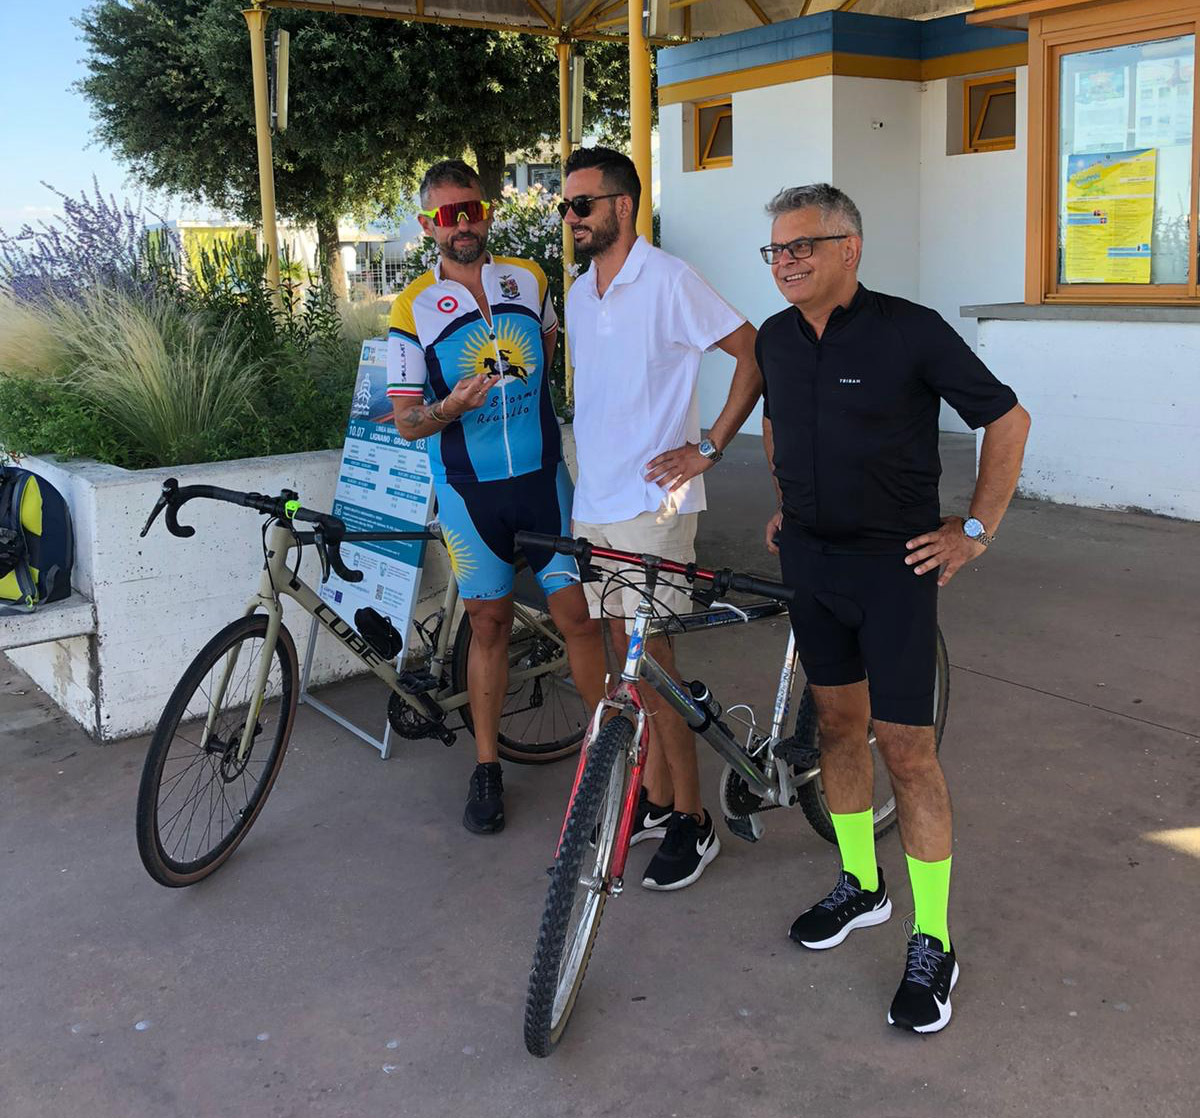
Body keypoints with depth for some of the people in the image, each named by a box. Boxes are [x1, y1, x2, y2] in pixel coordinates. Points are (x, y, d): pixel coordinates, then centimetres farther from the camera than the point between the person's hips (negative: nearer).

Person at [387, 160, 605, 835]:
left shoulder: (529, 279, 3)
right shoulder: (414, 310, -5)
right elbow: (407, 421, -5)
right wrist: (450, 407, -25)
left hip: (544, 480, 2)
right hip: (469, 492, -1)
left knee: (579, 616, 0)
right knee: (489, 625, 6)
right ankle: (487, 768, 21)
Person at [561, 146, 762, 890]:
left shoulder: (668, 281, -10)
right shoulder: (579, 294, 14)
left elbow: (755, 354, -11)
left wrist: (710, 447, -15)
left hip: (652, 500, -7)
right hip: (596, 500, 8)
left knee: (652, 654, -7)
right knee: (629, 652, 12)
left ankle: (693, 822, 6)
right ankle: (658, 801, 24)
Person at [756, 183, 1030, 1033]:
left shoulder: (911, 330, -14)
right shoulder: (777, 339, 4)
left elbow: (1008, 419, -6)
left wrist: (976, 531, -8)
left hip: (893, 562, -6)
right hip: (810, 556, 6)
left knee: (906, 749, -5)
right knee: (839, 721, 15)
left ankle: (932, 944, 7)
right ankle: (861, 887, 33)